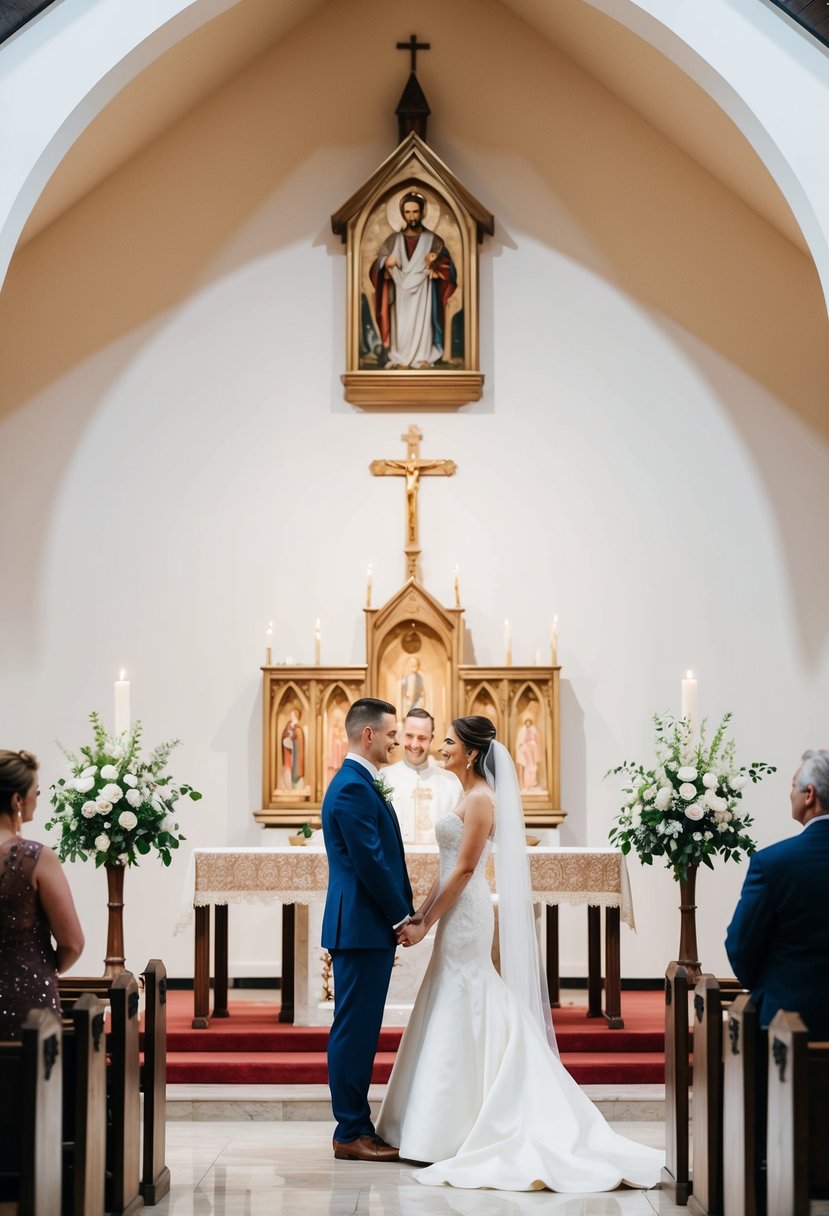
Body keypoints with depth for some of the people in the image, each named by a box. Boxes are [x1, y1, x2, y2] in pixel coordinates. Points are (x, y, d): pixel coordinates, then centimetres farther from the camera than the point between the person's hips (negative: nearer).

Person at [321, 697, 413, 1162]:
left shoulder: (361, 784, 17)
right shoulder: (352, 788, -15)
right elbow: (370, 863, -19)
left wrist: (402, 914, 13)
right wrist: (401, 916, -10)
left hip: (371, 927, 10)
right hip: (361, 927, -10)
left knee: (360, 1031, 12)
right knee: (355, 1030, -6)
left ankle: (356, 1125, 16)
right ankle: (351, 1133, -2)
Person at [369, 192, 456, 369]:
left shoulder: (432, 240, 4)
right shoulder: (393, 240, 7)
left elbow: (447, 266, 1)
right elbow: (377, 266, 4)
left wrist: (434, 263, -20)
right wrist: (386, 263, -19)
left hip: (423, 292, -1)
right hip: (401, 293, 1)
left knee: (422, 324, -5)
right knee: (402, 326, -4)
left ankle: (423, 359, -2)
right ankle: (401, 360, -1)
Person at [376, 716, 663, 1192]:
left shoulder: (479, 799, -13)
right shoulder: (471, 797, 16)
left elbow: (464, 869, -17)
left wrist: (426, 924, -15)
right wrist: (421, 915, 13)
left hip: (465, 915, -10)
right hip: (459, 914, 10)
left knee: (459, 1015, -6)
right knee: (463, 1015, 11)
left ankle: (453, 1129, -3)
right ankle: (455, 1125, 16)